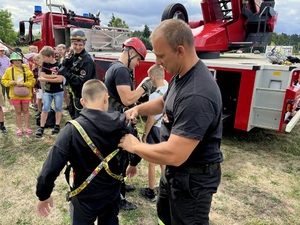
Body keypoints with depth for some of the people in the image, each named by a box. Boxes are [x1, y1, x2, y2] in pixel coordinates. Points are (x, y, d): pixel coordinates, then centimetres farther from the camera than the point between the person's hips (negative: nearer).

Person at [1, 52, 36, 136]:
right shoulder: (9, 70, 0)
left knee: (25, 110, 10)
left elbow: (32, 81, -6)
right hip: (15, 94, 1)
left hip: (25, 94, -1)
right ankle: (20, 128, 19)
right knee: (18, 112, 10)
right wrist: (10, 82, -14)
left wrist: (23, 84, -20)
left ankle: (27, 127, 21)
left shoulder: (26, 69, -4)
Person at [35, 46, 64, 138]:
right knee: (45, 109, 3)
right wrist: (55, 76, -16)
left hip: (58, 91, -3)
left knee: (58, 108, 10)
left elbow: (60, 79, -21)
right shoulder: (45, 64, 0)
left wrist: (46, 79, -18)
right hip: (47, 91, 3)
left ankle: (57, 126, 23)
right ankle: (41, 127, 9)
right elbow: (42, 76, -8)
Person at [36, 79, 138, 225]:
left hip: (85, 198, -2)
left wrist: (43, 196, -6)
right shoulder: (120, 123, -16)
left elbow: (50, 170, -25)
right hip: (113, 193, 2)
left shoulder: (73, 130, -25)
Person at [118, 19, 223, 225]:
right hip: (176, 170, 9)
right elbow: (164, 102, 18)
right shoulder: (180, 75, -1)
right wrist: (137, 109, 0)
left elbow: (173, 155, -37)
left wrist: (134, 146, -20)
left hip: (193, 177, -9)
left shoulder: (197, 94, -35)